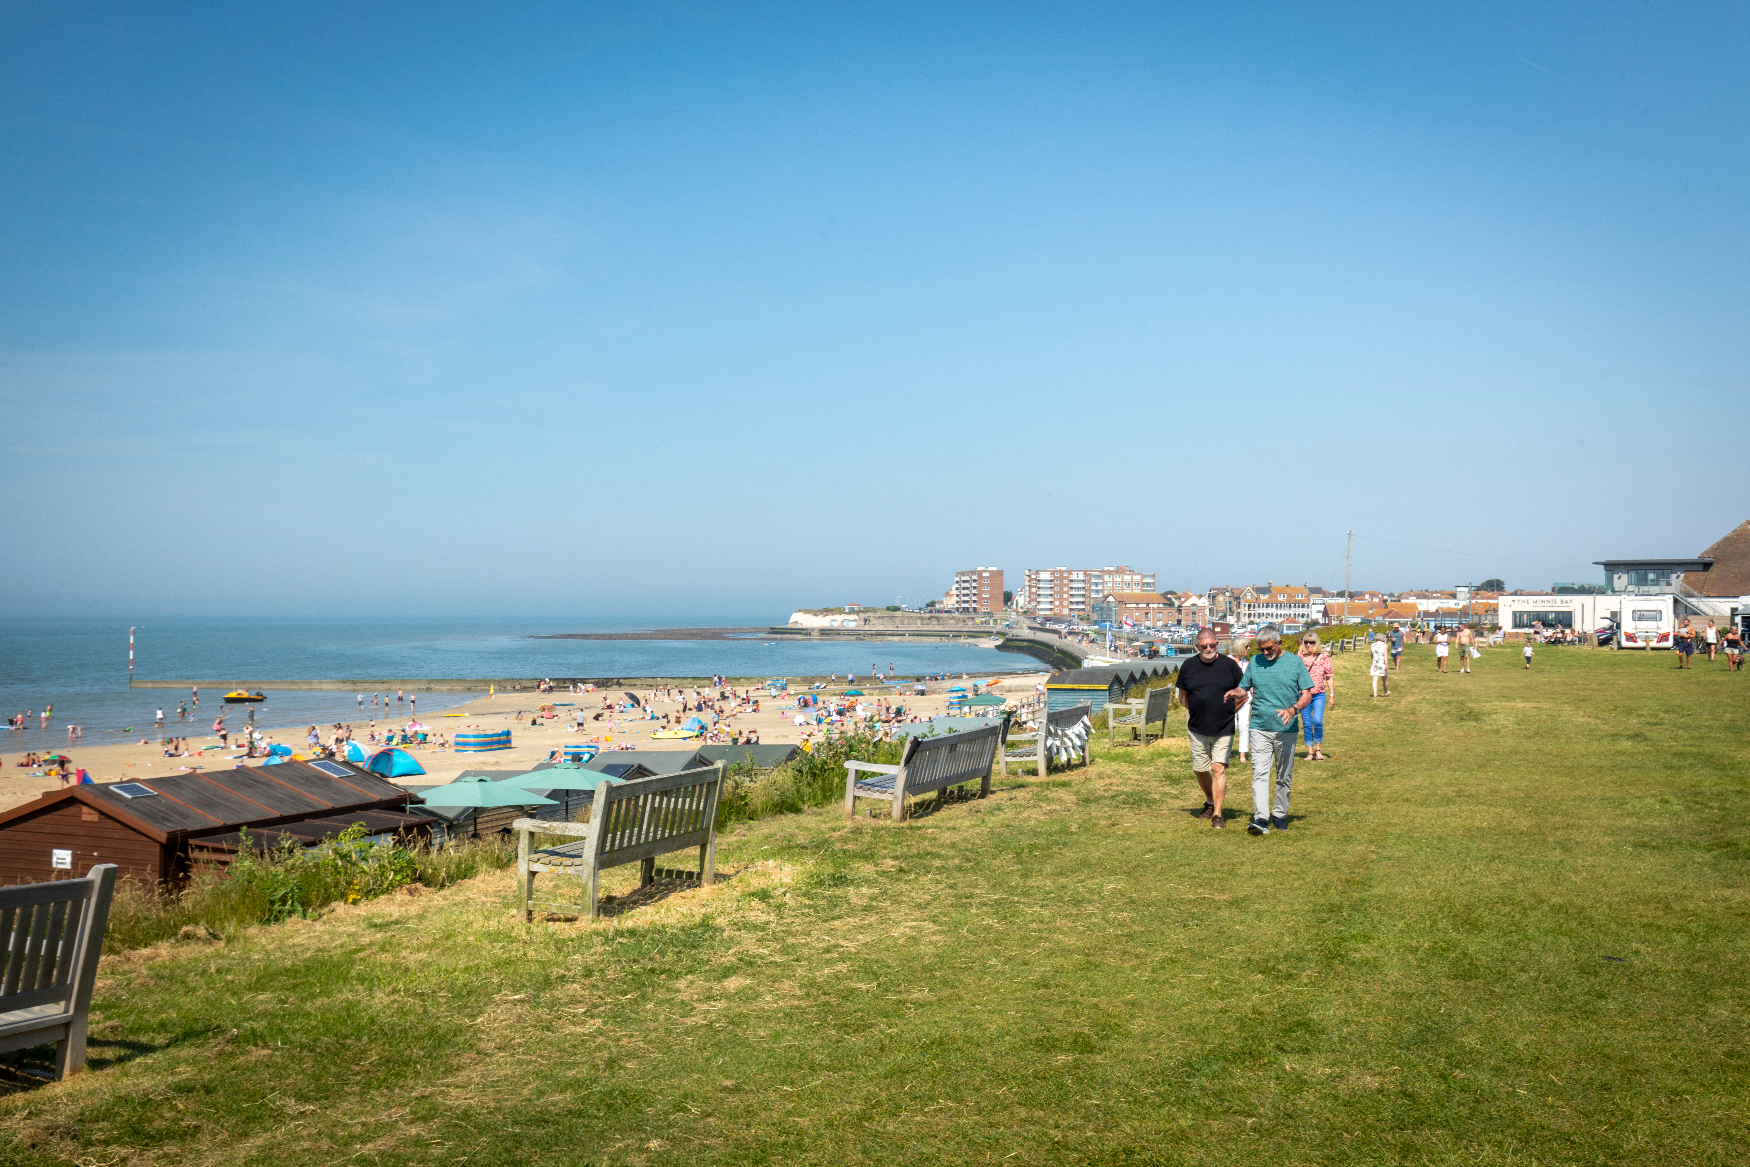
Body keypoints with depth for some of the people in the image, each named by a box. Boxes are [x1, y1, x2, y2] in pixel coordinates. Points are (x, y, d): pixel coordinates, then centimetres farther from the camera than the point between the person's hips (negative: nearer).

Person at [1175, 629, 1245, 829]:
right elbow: (1182, 695, 15)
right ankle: (1210, 802, 38)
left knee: (1219, 769, -11)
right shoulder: (1188, 666, 3)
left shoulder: (1229, 664, -3)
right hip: (1197, 729, 3)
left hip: (1224, 729, -3)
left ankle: (1217, 814, -8)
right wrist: (1193, 710, 3)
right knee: (1199, 770, 12)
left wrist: (1230, 708, -8)